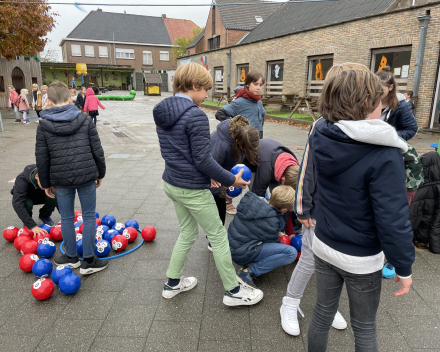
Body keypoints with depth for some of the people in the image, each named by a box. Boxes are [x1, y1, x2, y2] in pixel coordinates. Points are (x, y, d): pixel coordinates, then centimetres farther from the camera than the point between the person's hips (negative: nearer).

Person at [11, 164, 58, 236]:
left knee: (55, 197, -31)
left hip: (40, 195, 2)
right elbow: (17, 204, -46)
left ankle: (44, 216, 0)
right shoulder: (22, 179, -38)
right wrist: (32, 226, -54)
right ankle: (26, 222, -4)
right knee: (27, 203, -37)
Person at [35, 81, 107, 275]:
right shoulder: (84, 119, -3)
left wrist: (46, 183, 11)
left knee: (66, 217, 15)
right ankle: (88, 261, 14)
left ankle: (71, 257, 30)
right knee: (89, 216, 9)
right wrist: (100, 173, 11)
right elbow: (97, 150, -1)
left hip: (61, 179, 1)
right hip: (87, 176, 0)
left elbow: (42, 158, 0)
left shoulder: (44, 125, -3)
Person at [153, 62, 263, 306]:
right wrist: (231, 180, -10)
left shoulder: (162, 112, 6)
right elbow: (203, 159, -22)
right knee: (218, 237, 7)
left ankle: (172, 283, 35)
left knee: (187, 233, 24)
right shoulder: (196, 116, -21)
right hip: (193, 190, -8)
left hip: (172, 183, 9)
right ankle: (233, 291, 23)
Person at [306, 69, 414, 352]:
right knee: (364, 328, 19)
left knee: (323, 314, 23)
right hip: (362, 260, -4)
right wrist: (404, 267, -10)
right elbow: (392, 220, -23)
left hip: (324, 246, 5)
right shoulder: (385, 156, -26)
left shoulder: (321, 137, -9)